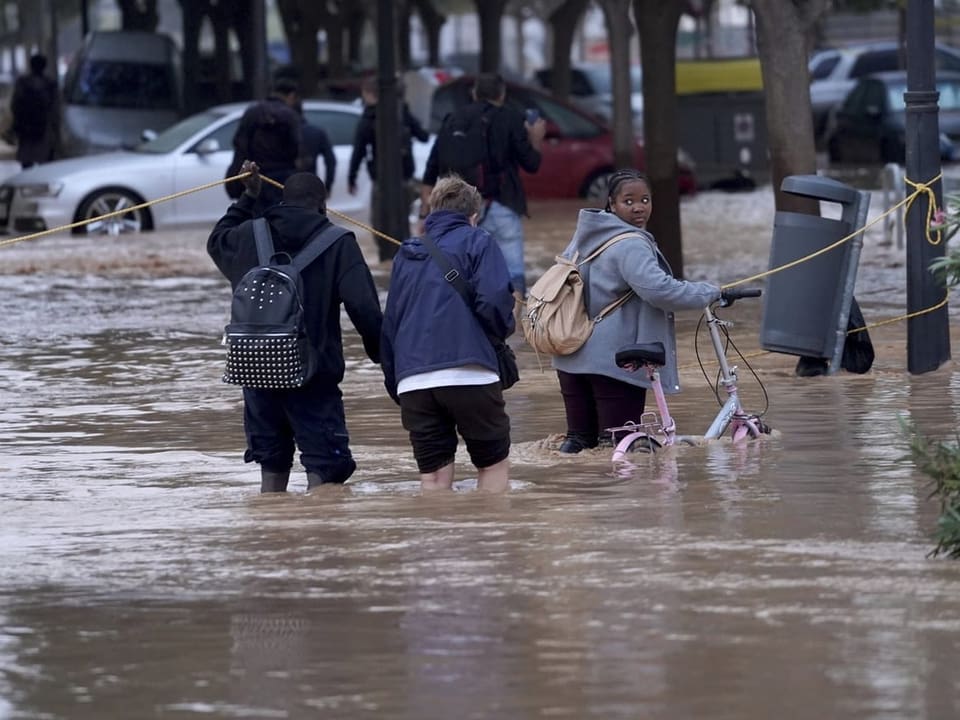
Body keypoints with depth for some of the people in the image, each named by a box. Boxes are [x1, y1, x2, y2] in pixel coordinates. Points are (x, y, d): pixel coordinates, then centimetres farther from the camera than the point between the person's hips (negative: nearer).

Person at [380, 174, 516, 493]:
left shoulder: (406, 255, 22)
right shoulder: (476, 242, 6)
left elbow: (389, 326, 21)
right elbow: (493, 300, -8)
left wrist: (395, 384, 25)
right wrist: (503, 330, 12)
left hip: (413, 381, 4)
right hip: (468, 373, -4)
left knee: (433, 476, 5)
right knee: (494, 465, 9)